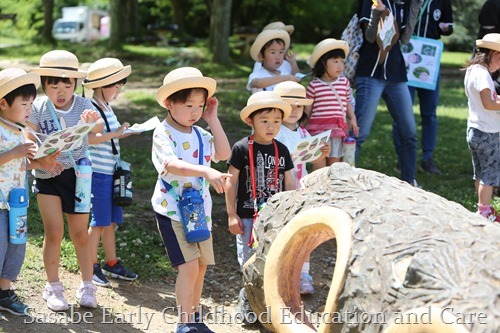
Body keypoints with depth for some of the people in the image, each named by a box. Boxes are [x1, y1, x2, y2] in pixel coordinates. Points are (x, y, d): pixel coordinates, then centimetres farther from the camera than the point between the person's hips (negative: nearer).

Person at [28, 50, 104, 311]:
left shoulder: (83, 105, -10)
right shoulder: (38, 108, -7)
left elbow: (98, 128, -29)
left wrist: (94, 122, -54)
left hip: (77, 174, 0)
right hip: (47, 176, 0)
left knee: (80, 233, 7)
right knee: (54, 231, -4)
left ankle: (87, 286, 21)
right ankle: (53, 287, 12)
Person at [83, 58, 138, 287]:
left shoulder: (107, 107, 14)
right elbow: (88, 138, -25)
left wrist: (123, 133, 12)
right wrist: (115, 134, -26)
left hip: (111, 171, 9)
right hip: (98, 172, -9)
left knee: (112, 220, 13)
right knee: (99, 221, -3)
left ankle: (112, 264, 21)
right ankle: (92, 267, 8)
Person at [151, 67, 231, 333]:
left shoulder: (200, 134, 9)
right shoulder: (163, 133, -13)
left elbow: (223, 154, 1)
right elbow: (171, 164, -29)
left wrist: (213, 120, -1)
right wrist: (206, 172, -43)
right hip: (172, 210, -7)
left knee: (201, 265, 11)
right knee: (189, 265, -14)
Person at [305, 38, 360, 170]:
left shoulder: (344, 82, 7)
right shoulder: (314, 85, -2)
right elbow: (307, 109, 4)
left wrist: (353, 119, 4)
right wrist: (303, 127, 5)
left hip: (339, 128, 3)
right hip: (318, 128, -3)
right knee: (319, 166, -2)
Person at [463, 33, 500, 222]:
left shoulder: (472, 70, 11)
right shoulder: (482, 74, -19)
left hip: (475, 130, 10)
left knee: (481, 173, 17)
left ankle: (483, 210, 26)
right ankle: (485, 213, 6)